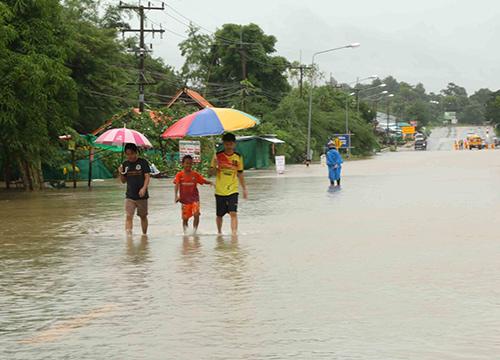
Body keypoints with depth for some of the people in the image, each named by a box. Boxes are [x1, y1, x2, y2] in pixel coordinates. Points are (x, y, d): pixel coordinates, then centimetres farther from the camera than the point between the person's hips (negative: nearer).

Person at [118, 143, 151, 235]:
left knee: (143, 216, 12)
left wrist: (144, 188, -22)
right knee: (129, 216, -12)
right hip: (129, 196, 2)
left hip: (141, 195, -2)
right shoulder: (125, 164, 6)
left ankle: (144, 234, 28)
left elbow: (147, 176, -8)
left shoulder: (143, 162, -4)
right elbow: (123, 181, 12)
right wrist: (120, 173, -7)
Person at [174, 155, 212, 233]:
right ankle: (185, 232, 24)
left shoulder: (195, 174, 2)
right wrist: (176, 196, -26)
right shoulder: (179, 175, -2)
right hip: (185, 200, 0)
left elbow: (204, 181, 1)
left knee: (196, 214, -19)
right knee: (185, 218, 6)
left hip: (194, 198, 0)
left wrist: (210, 182, -21)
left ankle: (195, 230, -5)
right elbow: (177, 185, -12)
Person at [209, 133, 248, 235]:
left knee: (233, 213, -14)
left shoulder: (238, 157, 3)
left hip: (233, 190, 0)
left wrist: (244, 189, 11)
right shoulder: (218, 156, -2)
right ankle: (219, 232, 32)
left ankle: (234, 233, -17)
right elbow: (212, 172, 0)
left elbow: (240, 174, 12)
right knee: (220, 215, 11)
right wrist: (215, 166, -21)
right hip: (220, 191, 0)